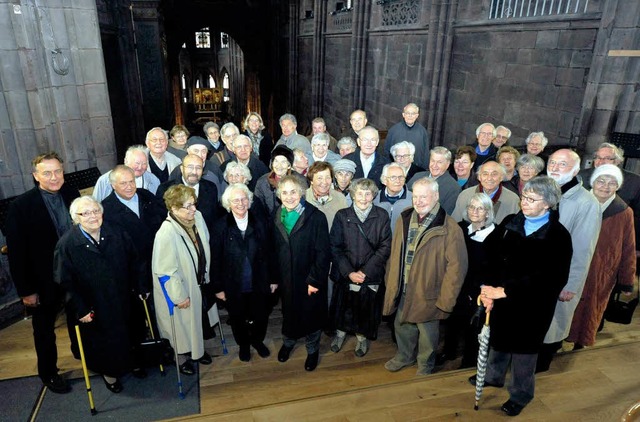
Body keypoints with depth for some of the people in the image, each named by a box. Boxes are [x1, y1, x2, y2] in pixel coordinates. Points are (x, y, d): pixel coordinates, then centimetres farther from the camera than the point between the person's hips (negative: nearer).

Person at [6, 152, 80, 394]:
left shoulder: (72, 195, -6)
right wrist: (25, 290, -13)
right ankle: (48, 373, 38)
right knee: (44, 329, 17)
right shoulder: (21, 206, -18)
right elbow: (16, 252, -15)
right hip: (44, 281, -3)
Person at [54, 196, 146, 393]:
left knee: (127, 336, 21)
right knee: (102, 342, 16)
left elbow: (135, 262, 0)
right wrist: (80, 309, -16)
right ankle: (109, 372, 43)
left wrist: (141, 287, 0)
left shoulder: (117, 235, -9)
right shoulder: (66, 244, -18)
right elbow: (64, 282, -15)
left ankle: (131, 364, 48)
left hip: (123, 303, 3)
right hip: (94, 309, -3)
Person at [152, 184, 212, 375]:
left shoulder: (197, 218, -13)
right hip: (178, 290, -6)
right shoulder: (167, 233, -33)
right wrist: (179, 296, -17)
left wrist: (205, 276, 12)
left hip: (197, 283, 6)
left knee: (197, 319, 26)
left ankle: (197, 350, 52)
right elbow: (165, 271, -25)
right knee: (181, 324, 17)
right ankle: (182, 358, 44)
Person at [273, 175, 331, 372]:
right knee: (288, 313, 23)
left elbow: (323, 253, -17)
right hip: (285, 279, 4)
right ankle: (287, 342, 50)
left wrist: (315, 280, -17)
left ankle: (312, 350, 40)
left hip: (309, 280, -3)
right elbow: (274, 249, 2)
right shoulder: (276, 217, -2)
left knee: (311, 316, 15)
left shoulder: (316, 217, -18)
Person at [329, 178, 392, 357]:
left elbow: (385, 247, -7)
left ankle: (362, 337, 39)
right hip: (345, 274, 1)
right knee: (342, 306, 15)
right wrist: (349, 272, -14)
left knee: (366, 307, 12)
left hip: (371, 275, 0)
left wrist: (365, 271, -13)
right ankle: (340, 332, 43)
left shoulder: (382, 216, -5)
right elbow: (335, 247, -6)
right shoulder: (342, 215, -5)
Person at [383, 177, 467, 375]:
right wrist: (391, 283, 7)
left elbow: (456, 266, -17)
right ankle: (405, 355, 51)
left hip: (428, 294, -5)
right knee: (402, 326, 24)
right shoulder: (404, 220, 0)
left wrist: (445, 300, -16)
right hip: (403, 290, 5)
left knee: (427, 332, 16)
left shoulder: (449, 228, -19)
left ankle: (425, 364, 44)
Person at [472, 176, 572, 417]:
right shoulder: (512, 223, -3)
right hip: (502, 298, 4)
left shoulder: (558, 236, -17)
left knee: (524, 350, 14)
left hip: (532, 306, -4)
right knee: (498, 340, 22)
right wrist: (489, 289, -17)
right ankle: (494, 376, 49)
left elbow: (546, 277, -23)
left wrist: (504, 290, -26)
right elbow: (497, 259, -3)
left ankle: (521, 395, 39)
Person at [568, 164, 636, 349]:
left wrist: (627, 281, 3)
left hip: (602, 276, 0)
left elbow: (628, 250, 0)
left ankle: (580, 343, 35)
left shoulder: (624, 213, -6)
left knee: (589, 311, 13)